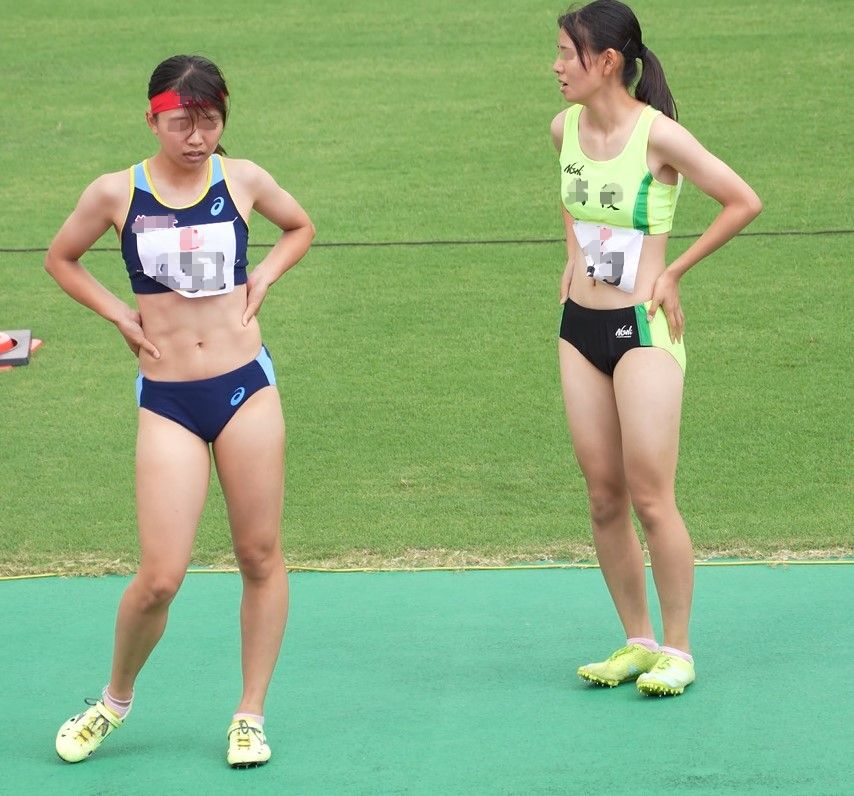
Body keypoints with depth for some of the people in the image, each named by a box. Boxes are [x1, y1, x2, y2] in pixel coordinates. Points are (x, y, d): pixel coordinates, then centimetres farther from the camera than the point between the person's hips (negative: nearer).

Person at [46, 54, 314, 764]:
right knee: (160, 578, -7)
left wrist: (263, 278, 6)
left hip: (245, 387, 1)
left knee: (261, 558, 5)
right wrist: (119, 314, 3)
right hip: (166, 402, -1)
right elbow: (60, 259, 15)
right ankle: (115, 698, 19)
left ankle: (251, 715, 18)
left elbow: (300, 227, 22)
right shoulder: (117, 194, -2)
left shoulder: (242, 180, 2)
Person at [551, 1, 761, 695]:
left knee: (650, 497, -5)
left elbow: (744, 202, -10)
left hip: (642, 328, -6)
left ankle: (677, 650, 7)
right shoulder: (566, 129, 4)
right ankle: (637, 642, 18)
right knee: (604, 497, 8)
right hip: (580, 327, 6)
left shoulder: (658, 134, -15)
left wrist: (673, 273, -7)